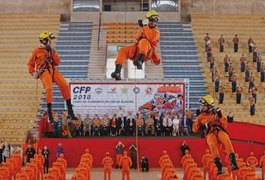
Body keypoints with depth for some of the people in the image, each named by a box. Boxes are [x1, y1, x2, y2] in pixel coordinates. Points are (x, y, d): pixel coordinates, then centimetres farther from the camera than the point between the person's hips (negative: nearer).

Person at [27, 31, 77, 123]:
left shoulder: (52, 50, 23)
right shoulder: (37, 51, 11)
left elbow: (57, 63, 12)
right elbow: (30, 64, 14)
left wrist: (52, 53, 2)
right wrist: (33, 73, -1)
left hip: (53, 70, 4)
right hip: (44, 71, -4)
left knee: (65, 85, -14)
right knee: (49, 89, -28)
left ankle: (70, 110, -7)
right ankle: (49, 112, -20)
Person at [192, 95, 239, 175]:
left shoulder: (216, 113, 21)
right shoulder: (201, 116, 23)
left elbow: (225, 125, 14)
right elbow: (194, 128, 19)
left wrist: (220, 116, -1)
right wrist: (202, 126, -1)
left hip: (220, 131, 0)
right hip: (210, 133, 0)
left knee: (226, 140, -35)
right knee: (212, 144, -36)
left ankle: (233, 162, -42)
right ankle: (219, 166, -45)